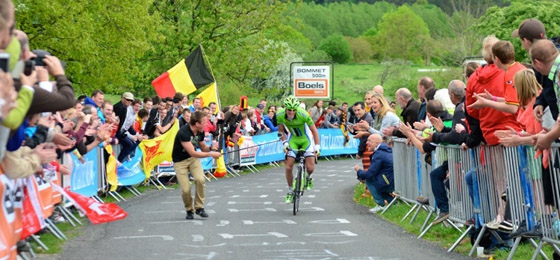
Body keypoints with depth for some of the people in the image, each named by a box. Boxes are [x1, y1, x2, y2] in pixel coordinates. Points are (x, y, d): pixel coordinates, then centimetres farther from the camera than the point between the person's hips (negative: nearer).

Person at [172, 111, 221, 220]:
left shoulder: (200, 132, -6)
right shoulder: (183, 132, -29)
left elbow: (203, 147, 11)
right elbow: (192, 153, -30)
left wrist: (211, 147, -12)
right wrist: (211, 154, -28)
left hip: (193, 158, 5)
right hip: (180, 161, -5)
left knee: (200, 179, -23)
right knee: (186, 189, -14)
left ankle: (199, 207, -7)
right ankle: (189, 210, 14)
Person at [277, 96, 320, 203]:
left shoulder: (303, 114, -33)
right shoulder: (280, 115, -24)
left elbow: (314, 131, -22)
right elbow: (281, 131, -4)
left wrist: (317, 147, -26)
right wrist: (284, 143, -13)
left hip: (306, 139, -2)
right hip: (293, 139, 2)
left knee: (310, 168, -13)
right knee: (288, 167, -7)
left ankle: (308, 178, 24)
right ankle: (290, 191, 13)